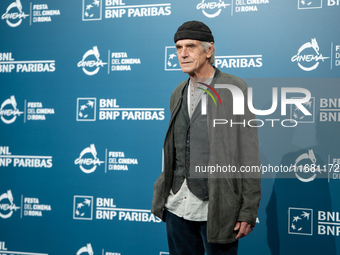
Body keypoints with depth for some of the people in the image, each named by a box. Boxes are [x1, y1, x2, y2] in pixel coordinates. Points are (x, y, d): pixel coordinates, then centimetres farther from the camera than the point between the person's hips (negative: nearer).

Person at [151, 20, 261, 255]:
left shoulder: (234, 89, -8)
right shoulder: (178, 93, 12)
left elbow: (249, 152, -9)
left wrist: (249, 210, -12)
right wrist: (164, 189, 13)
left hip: (215, 207, -5)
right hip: (176, 206, 6)